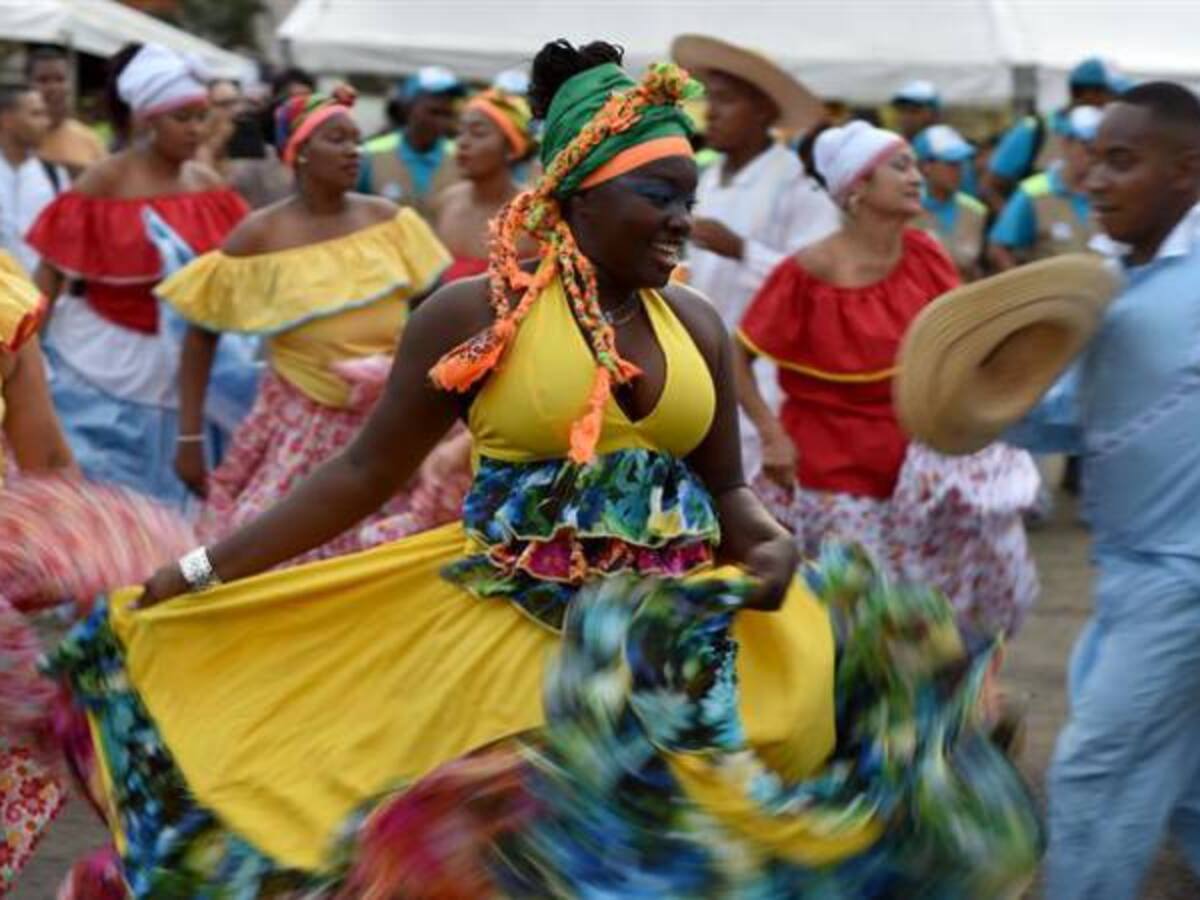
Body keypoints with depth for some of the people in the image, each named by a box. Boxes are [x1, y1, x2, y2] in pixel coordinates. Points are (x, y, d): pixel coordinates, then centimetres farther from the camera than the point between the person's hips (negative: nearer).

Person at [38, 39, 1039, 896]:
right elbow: (364, 472, -2)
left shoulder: (695, 324, 5)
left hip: (677, 641, 4)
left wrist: (770, 546, -12)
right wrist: (202, 572, -4)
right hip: (517, 639, -4)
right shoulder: (476, 313, -7)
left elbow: (726, 485, 12)